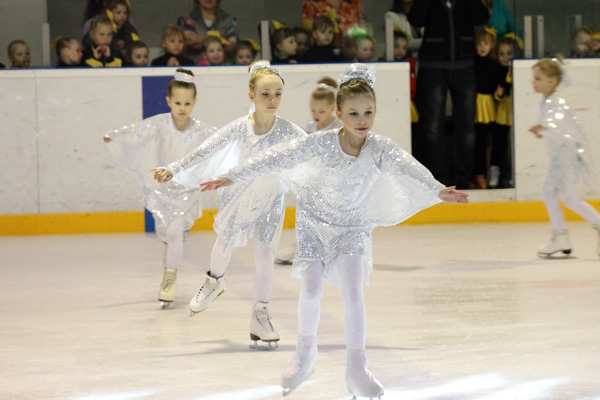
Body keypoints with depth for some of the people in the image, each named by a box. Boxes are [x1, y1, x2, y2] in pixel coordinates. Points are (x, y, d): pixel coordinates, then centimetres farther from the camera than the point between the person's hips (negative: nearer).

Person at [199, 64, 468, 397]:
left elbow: (408, 167, -36)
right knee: (311, 289, -4)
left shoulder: (380, 149, -20)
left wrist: (438, 191, -54)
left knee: (352, 292, -12)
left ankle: (356, 368, -2)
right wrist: (233, 178, -19)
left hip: (352, 227, 0)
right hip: (314, 221, 0)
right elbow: (279, 158, -18)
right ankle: (305, 353, 22)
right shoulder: (322, 144, -20)